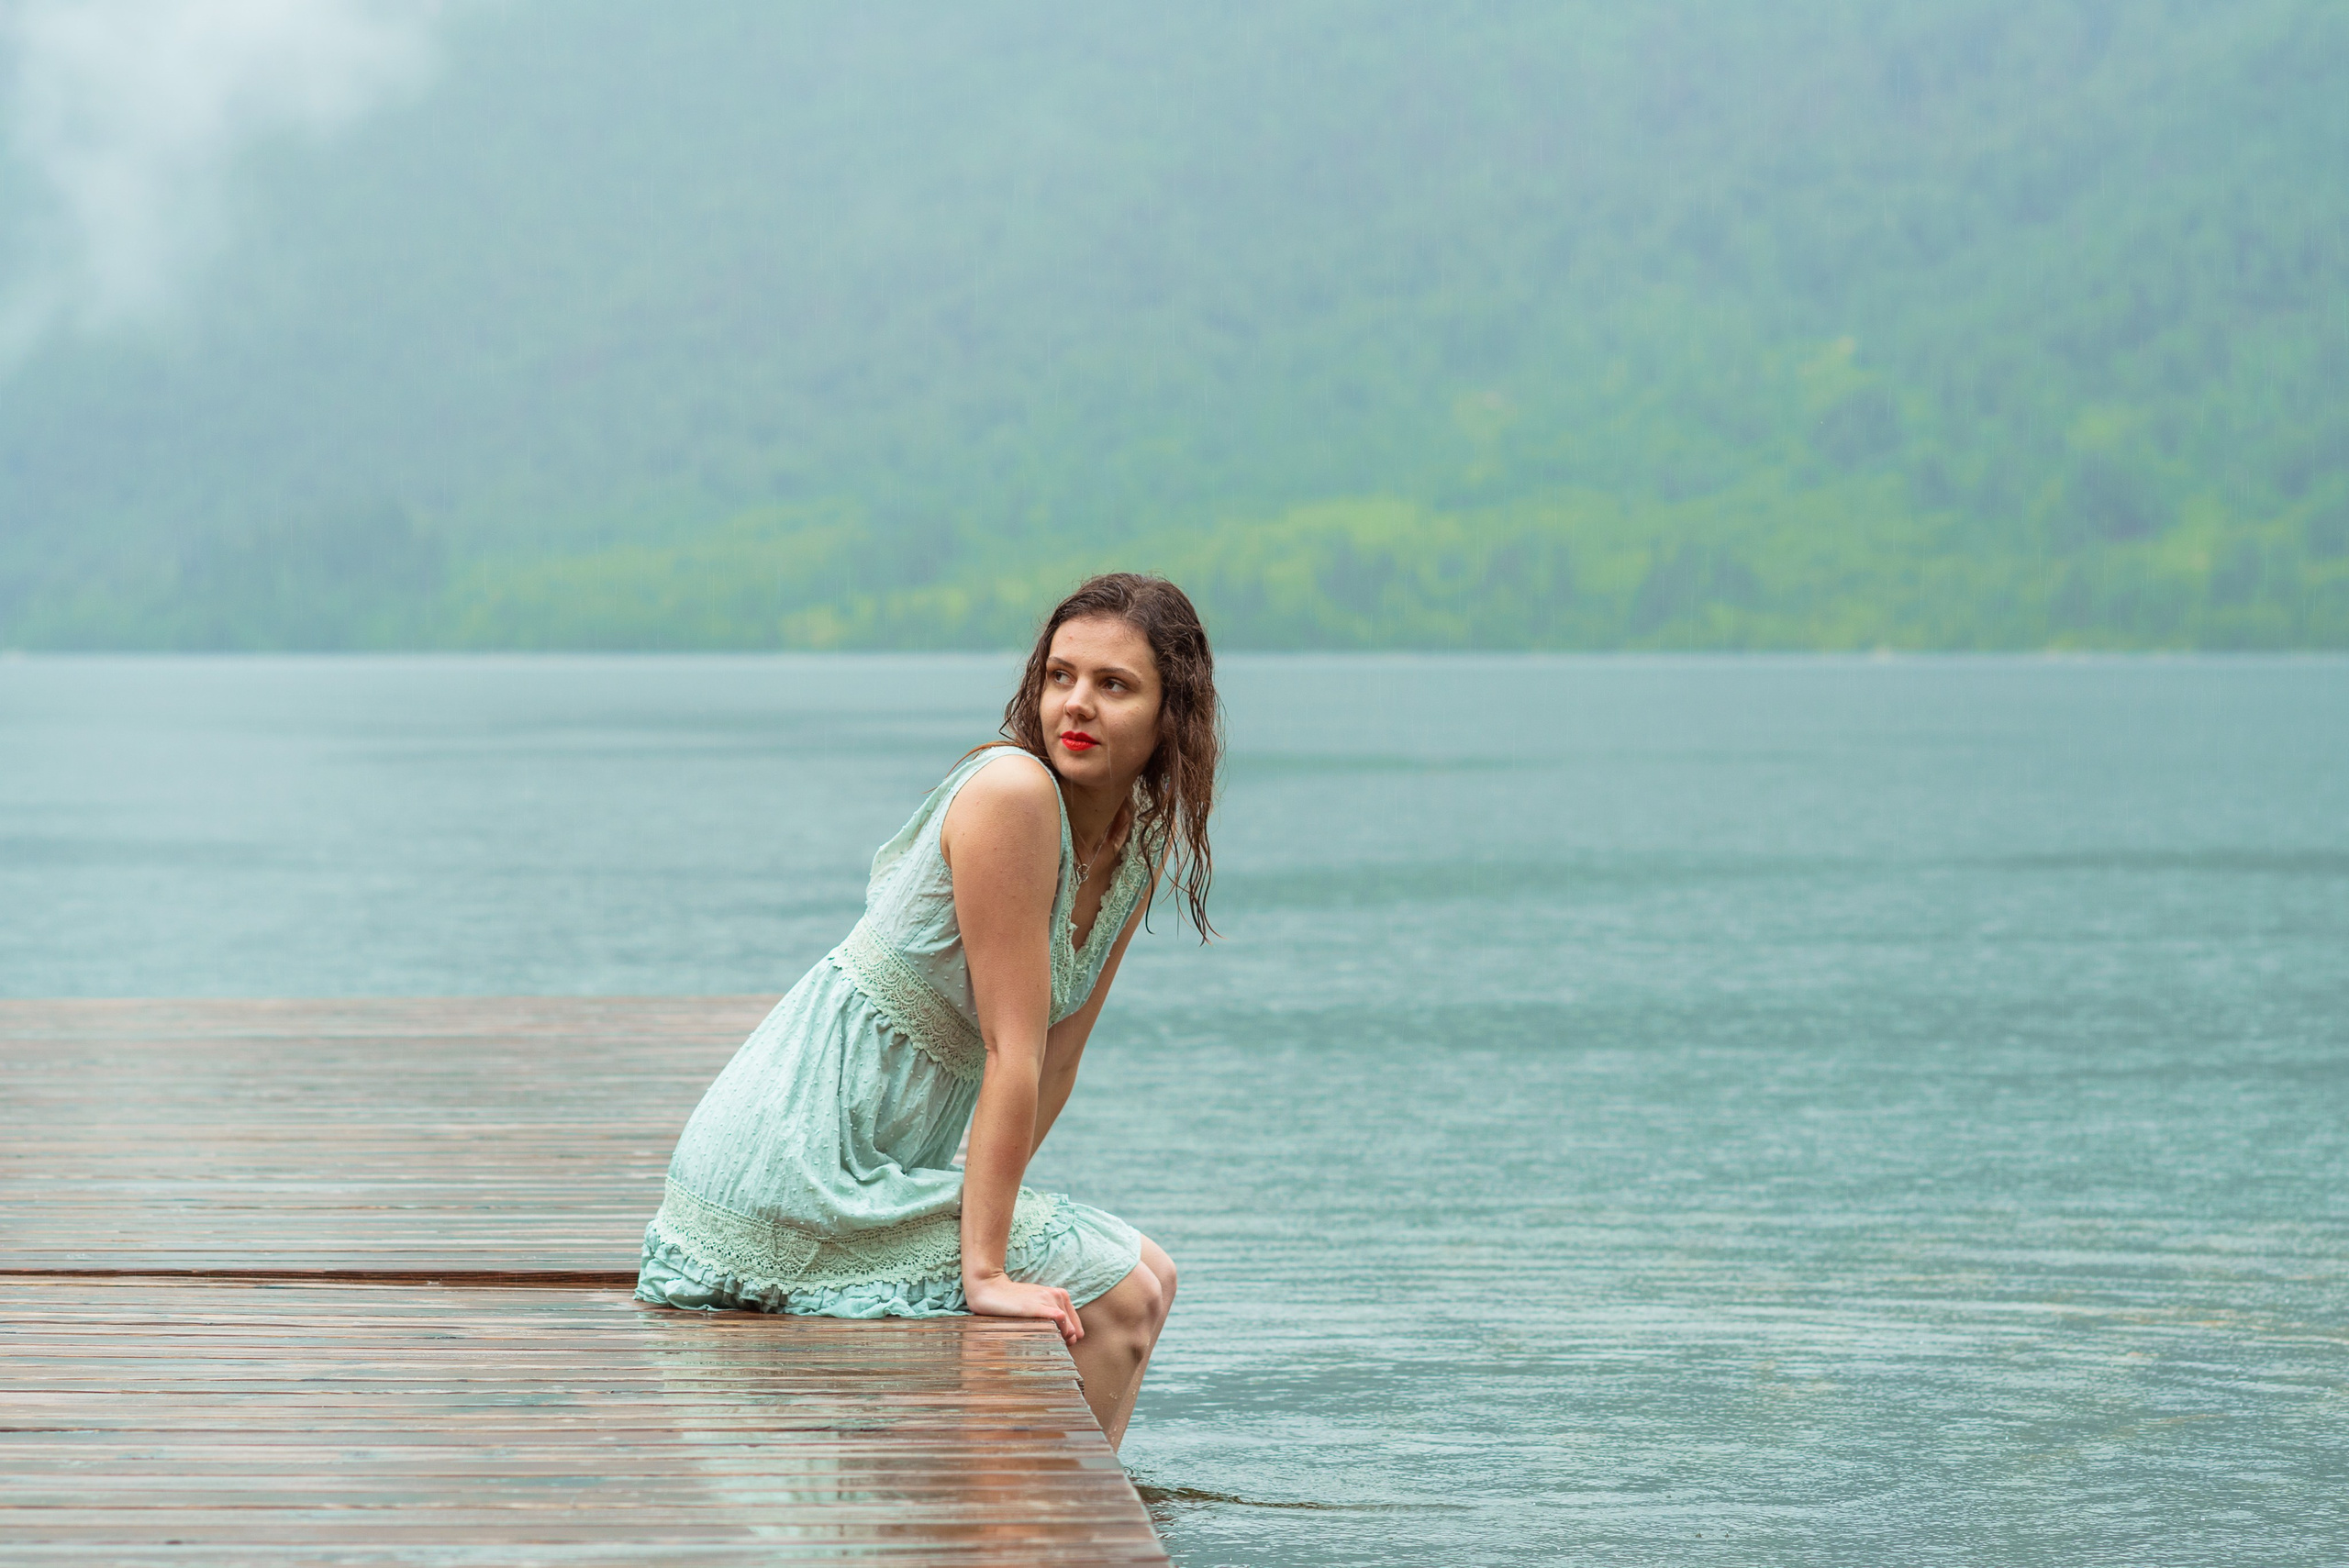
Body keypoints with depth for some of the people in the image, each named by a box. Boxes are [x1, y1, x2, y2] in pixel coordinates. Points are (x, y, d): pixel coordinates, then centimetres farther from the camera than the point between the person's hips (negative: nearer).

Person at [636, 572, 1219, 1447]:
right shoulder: (1012, 792, -21)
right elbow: (1010, 1054, -21)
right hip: (801, 1162, -9)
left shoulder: (1145, 847, 6)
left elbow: (1055, 1061, 10)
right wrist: (984, 1269, -20)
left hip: (884, 1164, 9)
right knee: (1115, 1299, -9)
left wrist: (989, 1205, 4)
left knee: (1146, 1277, 15)